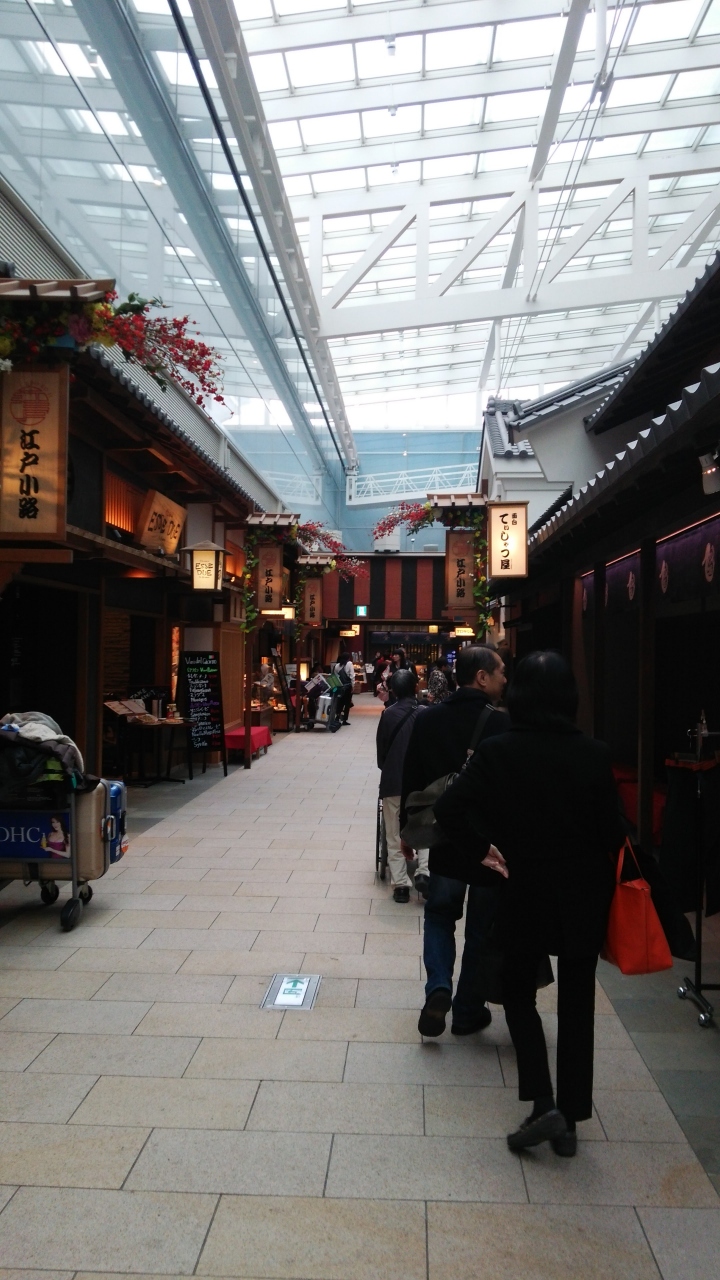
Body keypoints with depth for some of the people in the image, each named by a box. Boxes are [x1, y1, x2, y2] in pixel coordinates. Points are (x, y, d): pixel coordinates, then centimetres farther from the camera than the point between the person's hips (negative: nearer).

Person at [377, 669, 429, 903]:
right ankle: (423, 872, -1)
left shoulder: (388, 714, -4)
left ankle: (400, 884, 6)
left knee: (395, 837, 8)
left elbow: (381, 748, 3)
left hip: (392, 781, 0)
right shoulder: (426, 714, -3)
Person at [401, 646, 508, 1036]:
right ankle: (468, 1011, 22)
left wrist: (408, 830, 14)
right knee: (482, 930, 12)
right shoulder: (502, 724, -16)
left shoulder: (427, 721, -2)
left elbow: (410, 781, 3)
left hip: (444, 841, 3)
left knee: (439, 914, 21)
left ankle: (438, 988, 2)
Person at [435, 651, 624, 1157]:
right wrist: (602, 888, 8)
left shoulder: (498, 751, -12)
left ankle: (543, 1103, 3)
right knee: (576, 1006, 14)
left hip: (524, 893, -1)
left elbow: (450, 808, -19)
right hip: (584, 898, 1)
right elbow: (612, 830, -6)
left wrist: (483, 848, -6)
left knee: (519, 994, 17)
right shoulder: (595, 754, -9)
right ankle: (570, 1120, 22)